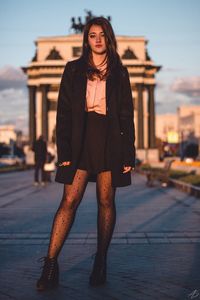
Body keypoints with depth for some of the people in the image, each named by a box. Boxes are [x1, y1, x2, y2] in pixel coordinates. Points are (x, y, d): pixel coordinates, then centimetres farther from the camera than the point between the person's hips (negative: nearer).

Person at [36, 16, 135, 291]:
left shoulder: (119, 73, 11)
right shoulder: (74, 70, 9)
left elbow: (127, 116, 8)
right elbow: (63, 112, 5)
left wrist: (128, 154, 1)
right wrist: (64, 150, -4)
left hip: (110, 140, 1)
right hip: (80, 139, 0)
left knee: (106, 201, 3)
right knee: (70, 201, -7)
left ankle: (101, 262, 14)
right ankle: (50, 264, -5)